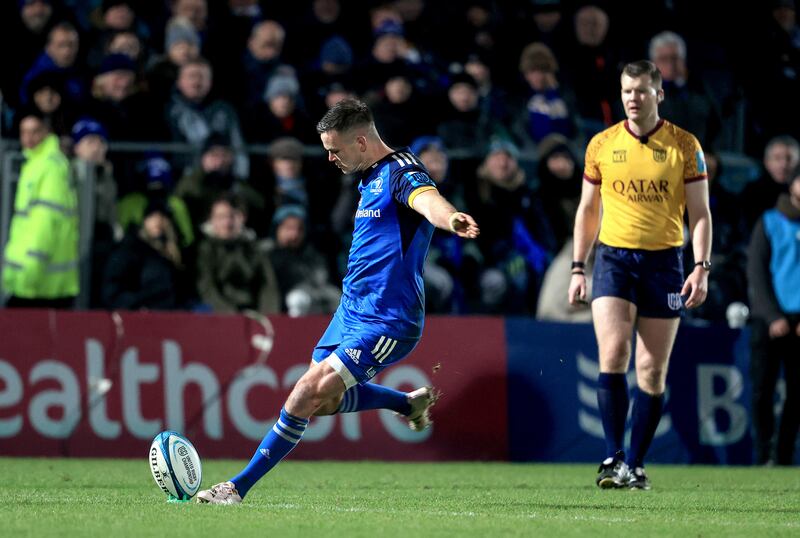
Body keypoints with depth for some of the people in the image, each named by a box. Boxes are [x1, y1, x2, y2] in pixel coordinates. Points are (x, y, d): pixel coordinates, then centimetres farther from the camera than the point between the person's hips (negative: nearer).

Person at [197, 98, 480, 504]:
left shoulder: (401, 171, -17)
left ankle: (240, 487, -7)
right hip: (351, 310, 10)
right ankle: (410, 403, 38)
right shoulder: (370, 178, 13)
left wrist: (451, 219, -62)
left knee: (308, 396, -14)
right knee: (324, 401, 19)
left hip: (386, 323, -10)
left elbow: (426, 198, -41)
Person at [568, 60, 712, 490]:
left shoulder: (684, 146, 1)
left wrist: (702, 267, -8)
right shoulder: (602, 144, 6)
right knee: (613, 354, -17)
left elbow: (699, 212, 2)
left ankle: (635, 465, 10)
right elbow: (587, 209, 14)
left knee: (652, 371, 1)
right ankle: (613, 458, -16)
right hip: (613, 257, 0)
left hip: (663, 261, 0)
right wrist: (577, 268, 8)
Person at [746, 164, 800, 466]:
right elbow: (756, 272, 2)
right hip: (768, 320, -1)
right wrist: (772, 316, -9)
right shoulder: (769, 224, 7)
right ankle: (763, 455, -4)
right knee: (762, 387, -8)